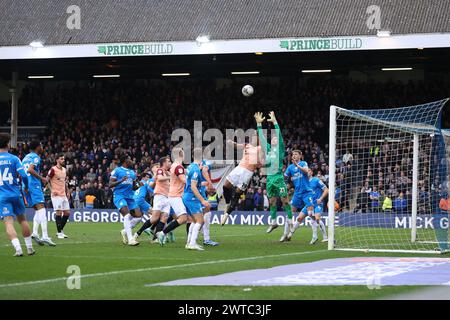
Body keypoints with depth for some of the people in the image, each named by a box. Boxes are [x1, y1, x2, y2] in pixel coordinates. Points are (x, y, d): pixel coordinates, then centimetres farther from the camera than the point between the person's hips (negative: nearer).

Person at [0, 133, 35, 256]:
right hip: (16, 194, 1)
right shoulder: (14, 158, -2)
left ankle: (18, 249, -23)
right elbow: (23, 175, -10)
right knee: (22, 220, 17)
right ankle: (29, 248, 21)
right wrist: (26, 187, 9)